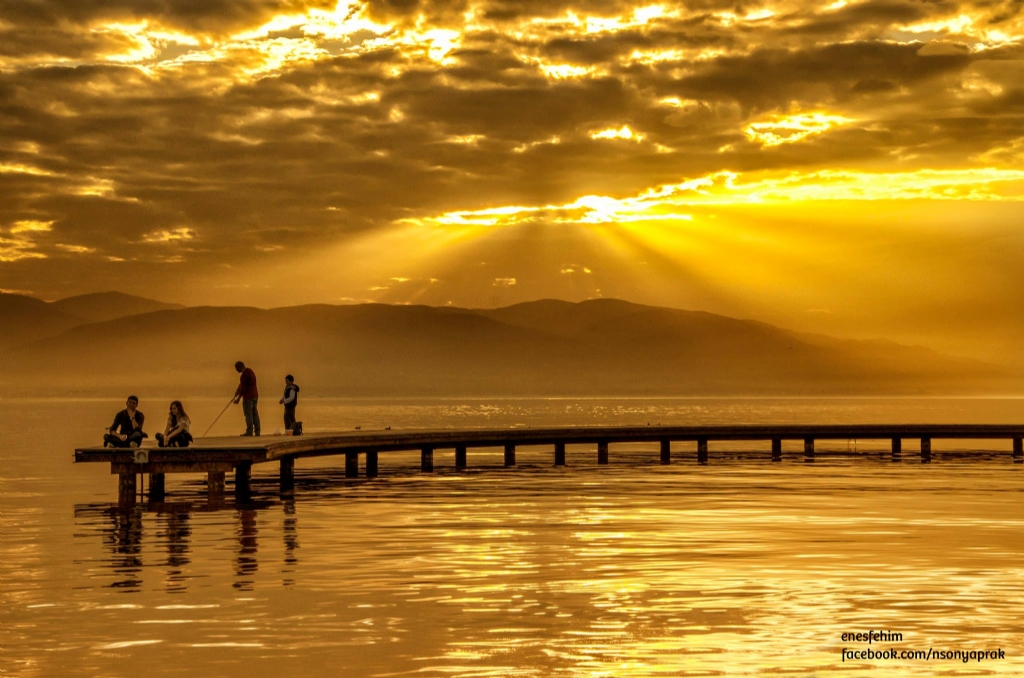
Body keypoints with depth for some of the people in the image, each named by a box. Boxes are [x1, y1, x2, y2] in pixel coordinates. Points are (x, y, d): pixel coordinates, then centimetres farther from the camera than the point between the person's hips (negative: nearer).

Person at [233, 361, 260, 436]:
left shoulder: (244, 374, -16)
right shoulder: (250, 371, 15)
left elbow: (243, 388, -17)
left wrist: (238, 398, -10)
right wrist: (237, 391, 11)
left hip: (248, 397, -9)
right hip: (255, 395, 9)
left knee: (248, 414, -6)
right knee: (255, 414, 9)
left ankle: (249, 431, -6)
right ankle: (257, 431, 8)